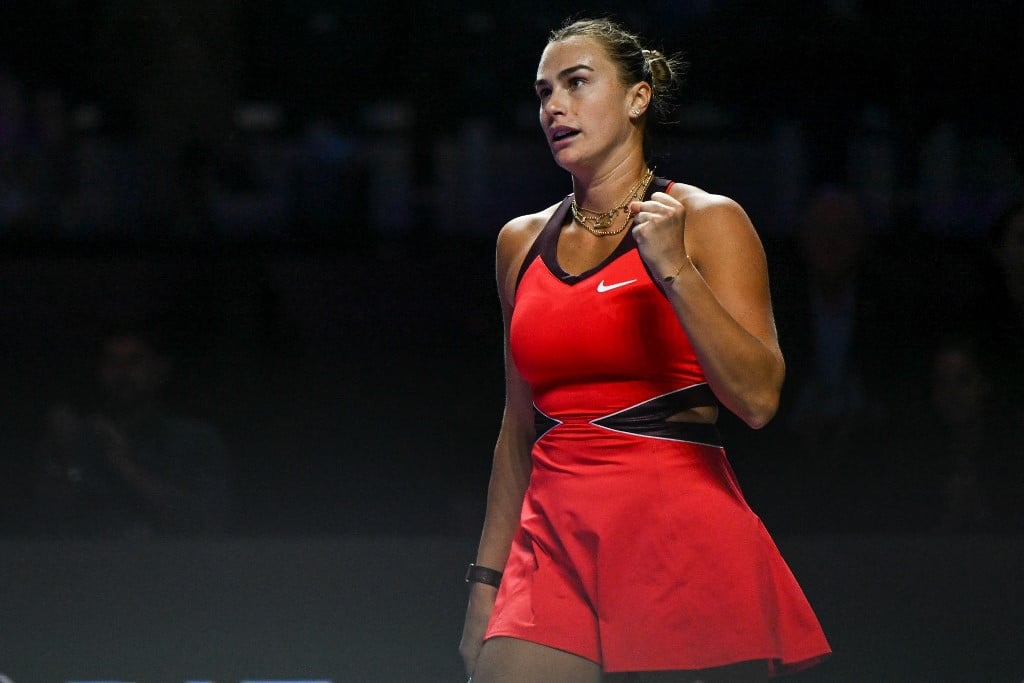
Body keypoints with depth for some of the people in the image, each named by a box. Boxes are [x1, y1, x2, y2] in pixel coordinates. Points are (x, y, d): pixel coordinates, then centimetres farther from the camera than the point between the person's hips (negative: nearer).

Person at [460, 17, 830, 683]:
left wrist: (674, 271, -17)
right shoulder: (523, 242, 14)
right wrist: (487, 580, 15)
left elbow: (759, 399, -9)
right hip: (555, 546, 4)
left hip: (684, 541, -4)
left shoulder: (707, 221, 0)